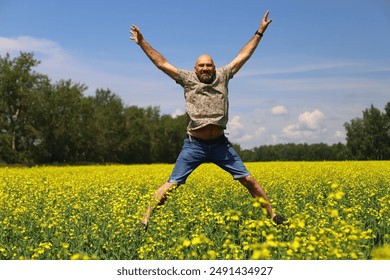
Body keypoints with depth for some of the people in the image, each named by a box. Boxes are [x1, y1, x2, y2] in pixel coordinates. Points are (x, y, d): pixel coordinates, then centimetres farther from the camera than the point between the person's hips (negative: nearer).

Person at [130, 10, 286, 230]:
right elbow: (161, 63, 0)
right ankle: (145, 220, 3)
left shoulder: (223, 76, 5)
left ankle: (273, 215, 16)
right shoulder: (188, 79, 1)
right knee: (171, 185, -5)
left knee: (248, 179, 4)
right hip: (195, 144, -2)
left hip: (220, 144, 2)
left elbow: (243, 56, 10)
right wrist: (142, 42, -5)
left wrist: (260, 32, 11)